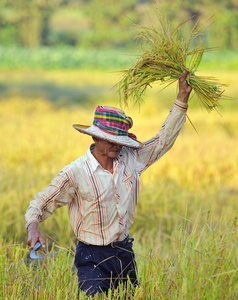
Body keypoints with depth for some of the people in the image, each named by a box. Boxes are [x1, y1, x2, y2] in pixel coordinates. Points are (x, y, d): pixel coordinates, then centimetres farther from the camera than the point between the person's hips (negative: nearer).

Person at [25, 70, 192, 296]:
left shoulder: (130, 159, 2)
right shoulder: (76, 172, -13)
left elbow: (163, 140, 11)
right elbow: (40, 203, -5)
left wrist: (182, 99, 7)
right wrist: (33, 227, -26)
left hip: (124, 253, 6)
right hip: (93, 259, -5)